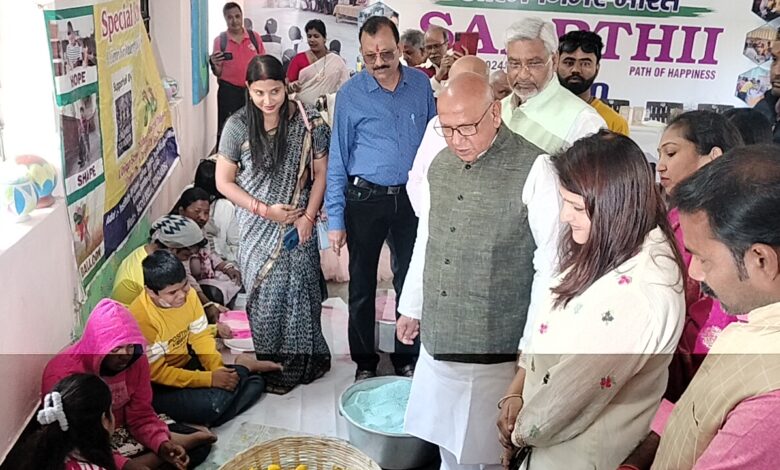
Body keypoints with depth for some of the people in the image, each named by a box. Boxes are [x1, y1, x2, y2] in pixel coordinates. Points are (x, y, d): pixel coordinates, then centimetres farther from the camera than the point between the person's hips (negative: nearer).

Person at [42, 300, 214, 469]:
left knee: (200, 444, -5)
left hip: (122, 432, 5)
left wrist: (162, 444, -25)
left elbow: (141, 415, -5)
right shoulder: (64, 374, -27)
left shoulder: (136, 360, -11)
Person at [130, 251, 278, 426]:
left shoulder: (188, 294, -10)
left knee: (255, 383, -4)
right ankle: (242, 366, -4)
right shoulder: (140, 318, -29)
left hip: (186, 365, 6)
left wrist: (219, 369, -18)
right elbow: (157, 373, -25)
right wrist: (209, 378, -28)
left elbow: (202, 338, -1)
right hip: (157, 386, -6)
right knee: (212, 403, -30)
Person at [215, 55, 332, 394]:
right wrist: (265, 210, -10)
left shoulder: (307, 121, -7)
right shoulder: (238, 125, -7)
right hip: (257, 228, 0)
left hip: (297, 224, 0)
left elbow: (320, 173, 0)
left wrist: (308, 217, -8)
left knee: (299, 291, 4)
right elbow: (224, 182, -3)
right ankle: (270, 363, 23)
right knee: (265, 296, 5)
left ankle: (301, 360, 24)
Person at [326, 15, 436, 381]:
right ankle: (364, 361, 25)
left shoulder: (421, 84, 0)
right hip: (365, 200, -2)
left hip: (411, 197, 2)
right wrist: (335, 219, -6)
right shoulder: (350, 94, -7)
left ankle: (406, 358, 29)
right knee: (362, 284, 9)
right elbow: (338, 159, -4)